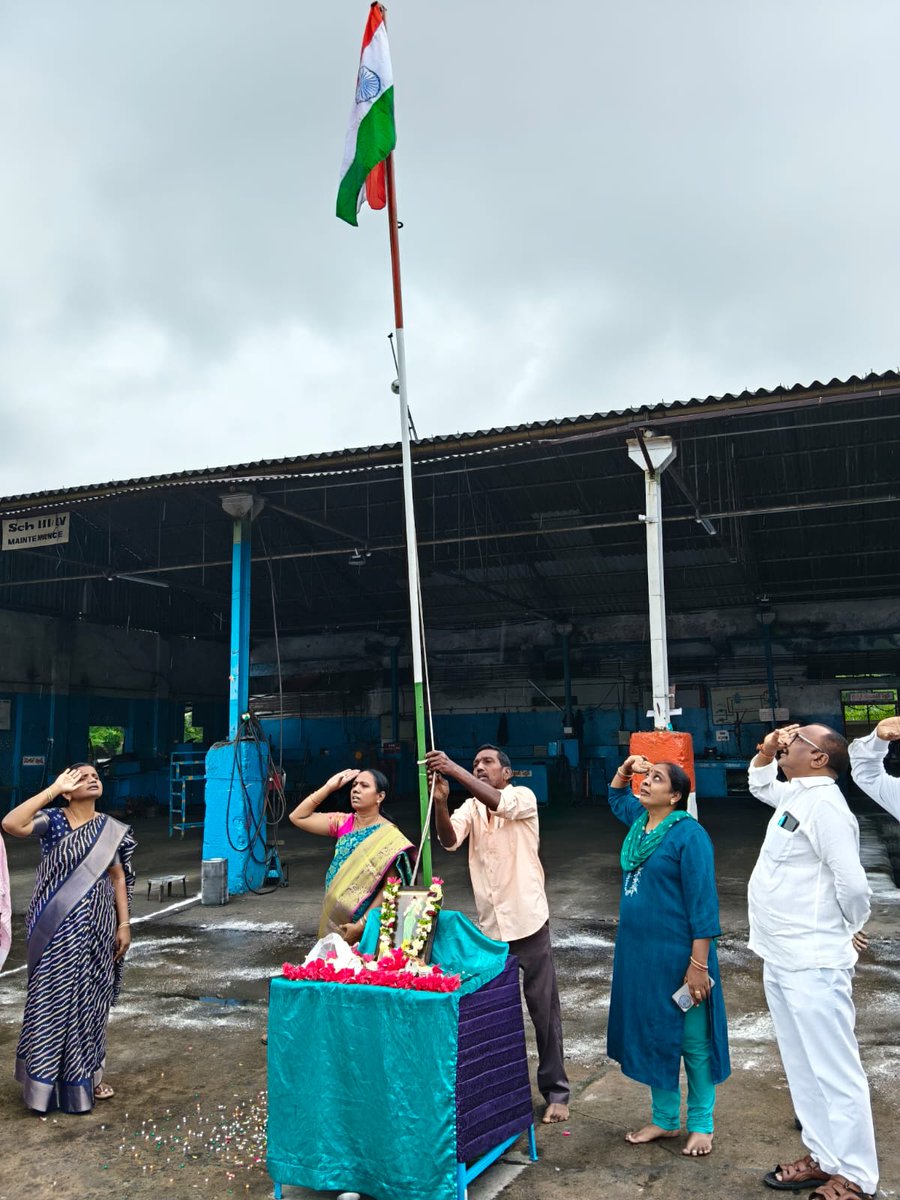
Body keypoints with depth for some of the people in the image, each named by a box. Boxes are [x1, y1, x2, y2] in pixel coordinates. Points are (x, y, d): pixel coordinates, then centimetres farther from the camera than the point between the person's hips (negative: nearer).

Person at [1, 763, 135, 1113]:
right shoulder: (53, 821, -8)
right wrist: (53, 789, -24)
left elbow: (118, 878, 6)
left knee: (90, 1000, 13)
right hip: (57, 929, -3)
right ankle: (47, 1081, 20)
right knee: (53, 1000, 4)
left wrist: (124, 924, 1)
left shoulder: (110, 829, 2)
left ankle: (86, 1076, 28)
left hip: (96, 928, 3)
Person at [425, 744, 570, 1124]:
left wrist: (454, 769, -36)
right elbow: (449, 840, -13)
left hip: (527, 922, -4)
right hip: (488, 927, 4)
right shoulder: (469, 808, 5)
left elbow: (499, 803, -29)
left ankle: (555, 1091, 19)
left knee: (543, 1010, 5)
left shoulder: (524, 797, -6)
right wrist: (440, 802, -32)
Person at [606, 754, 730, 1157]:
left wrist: (699, 964, -19)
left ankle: (701, 1124, 26)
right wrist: (625, 768, 9)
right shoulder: (639, 821, 6)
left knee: (692, 1040, 9)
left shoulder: (689, 834, -16)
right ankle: (664, 1119, 33)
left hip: (677, 955, -7)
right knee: (651, 1036, 17)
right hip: (638, 954, 8)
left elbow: (702, 902, -17)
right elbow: (615, 796, 29)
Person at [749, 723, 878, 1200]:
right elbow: (759, 784, 31)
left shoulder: (824, 805, -19)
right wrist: (766, 750, 12)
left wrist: (844, 931, -2)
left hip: (811, 965, -10)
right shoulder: (795, 796, 9)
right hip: (780, 961, 10)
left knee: (834, 1072, 2)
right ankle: (822, 1157, 31)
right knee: (802, 1069, 18)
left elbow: (853, 885, -22)